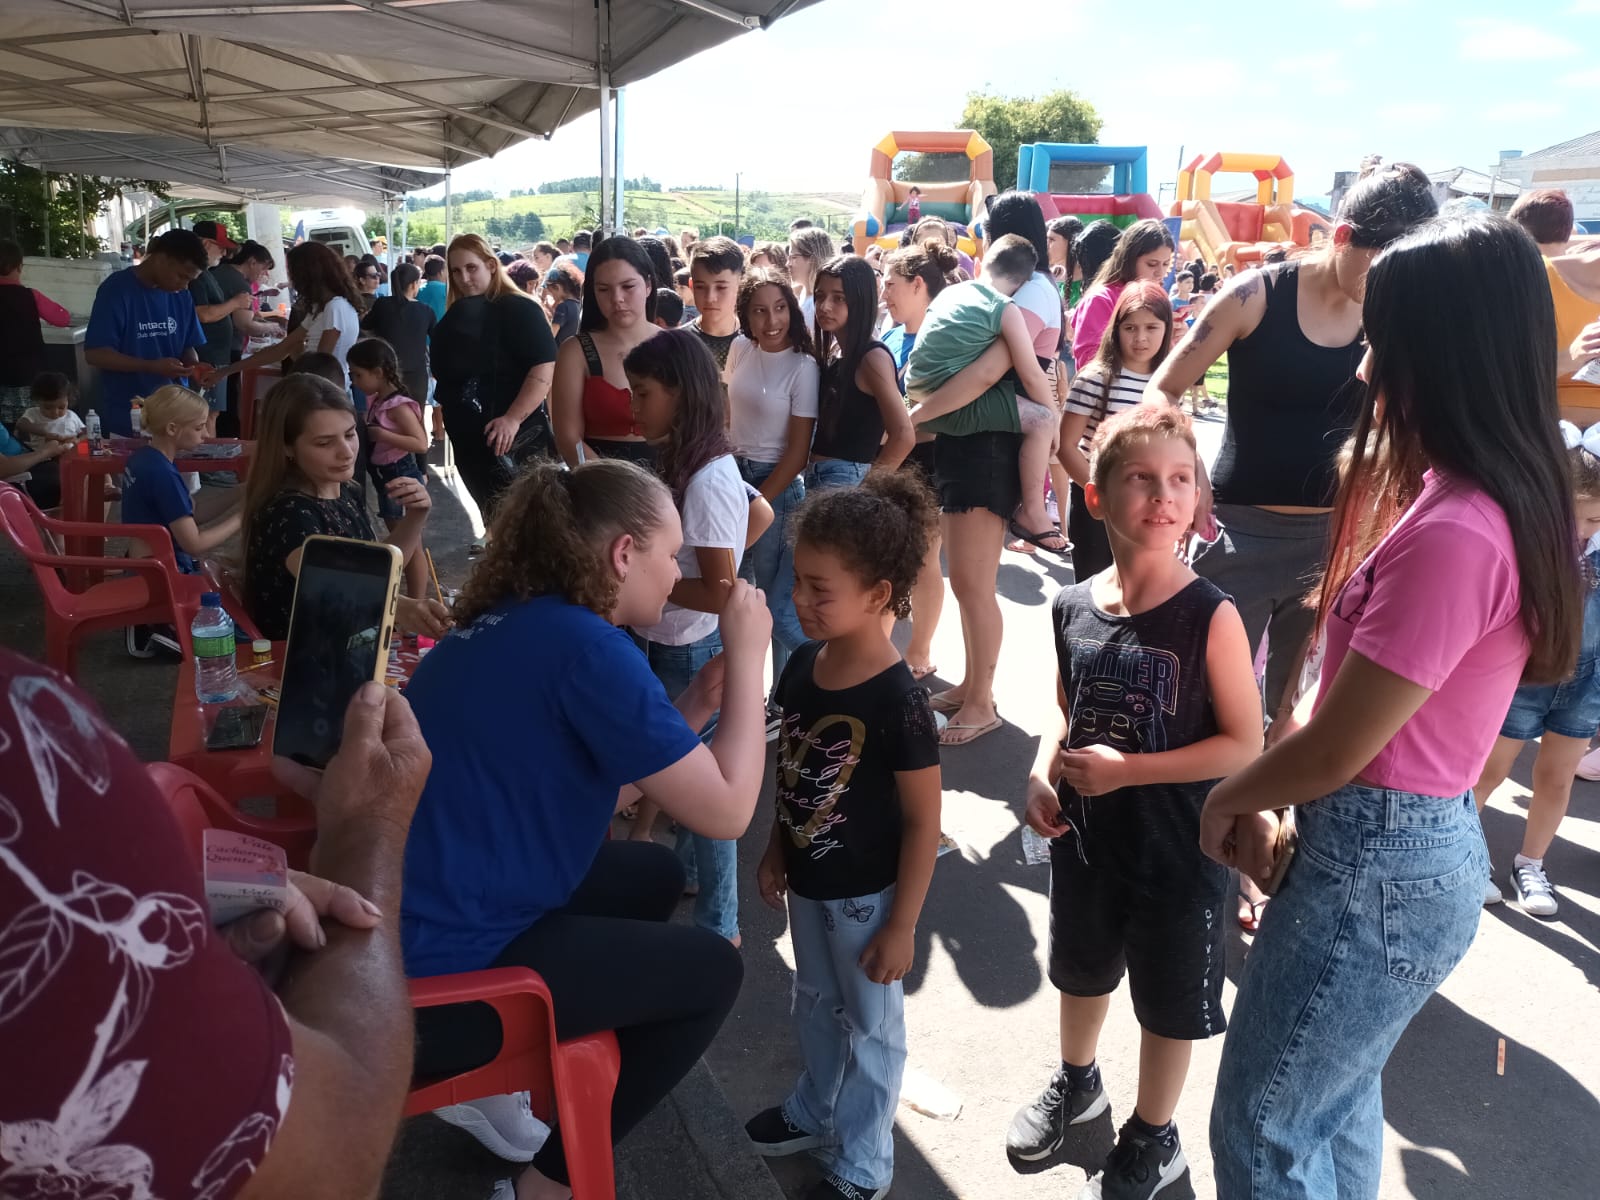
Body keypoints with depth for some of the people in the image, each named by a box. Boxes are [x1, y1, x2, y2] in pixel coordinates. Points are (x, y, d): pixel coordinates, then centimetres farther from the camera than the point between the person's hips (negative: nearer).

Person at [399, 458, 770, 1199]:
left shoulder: (513, 623, 8)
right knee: (710, 971, 4)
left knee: (653, 875, 21)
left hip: (412, 922, 10)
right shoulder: (584, 644, -22)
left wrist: (696, 704, 5)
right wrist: (747, 655, -9)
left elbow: (605, 793, 14)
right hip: (429, 976, -9)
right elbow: (726, 810, -18)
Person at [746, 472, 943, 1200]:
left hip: (867, 896, -6)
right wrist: (776, 851, 12)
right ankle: (814, 1111, 53)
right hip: (809, 882, 7)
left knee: (870, 1025, 15)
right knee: (815, 1006, 27)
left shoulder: (899, 702, -28)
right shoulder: (804, 663, -8)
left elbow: (923, 822, -21)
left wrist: (901, 925, -16)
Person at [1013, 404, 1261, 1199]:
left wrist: (1127, 769, -24)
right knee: (1081, 968, 27)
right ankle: (1076, 1082, 56)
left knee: (1167, 1002, 17)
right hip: (1083, 835, 5)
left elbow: (1243, 743, -19)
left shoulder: (1209, 616, -22)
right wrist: (1042, 774, -8)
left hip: (1177, 852, -4)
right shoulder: (1073, 606, -8)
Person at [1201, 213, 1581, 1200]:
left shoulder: (1454, 536, -27)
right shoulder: (1500, 503, 4)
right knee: (1337, 1102, 25)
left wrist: (1227, 798, -3)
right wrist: (1265, 797, 6)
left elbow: (1332, 753, -21)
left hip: (1379, 864, -9)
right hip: (1410, 843, 9)